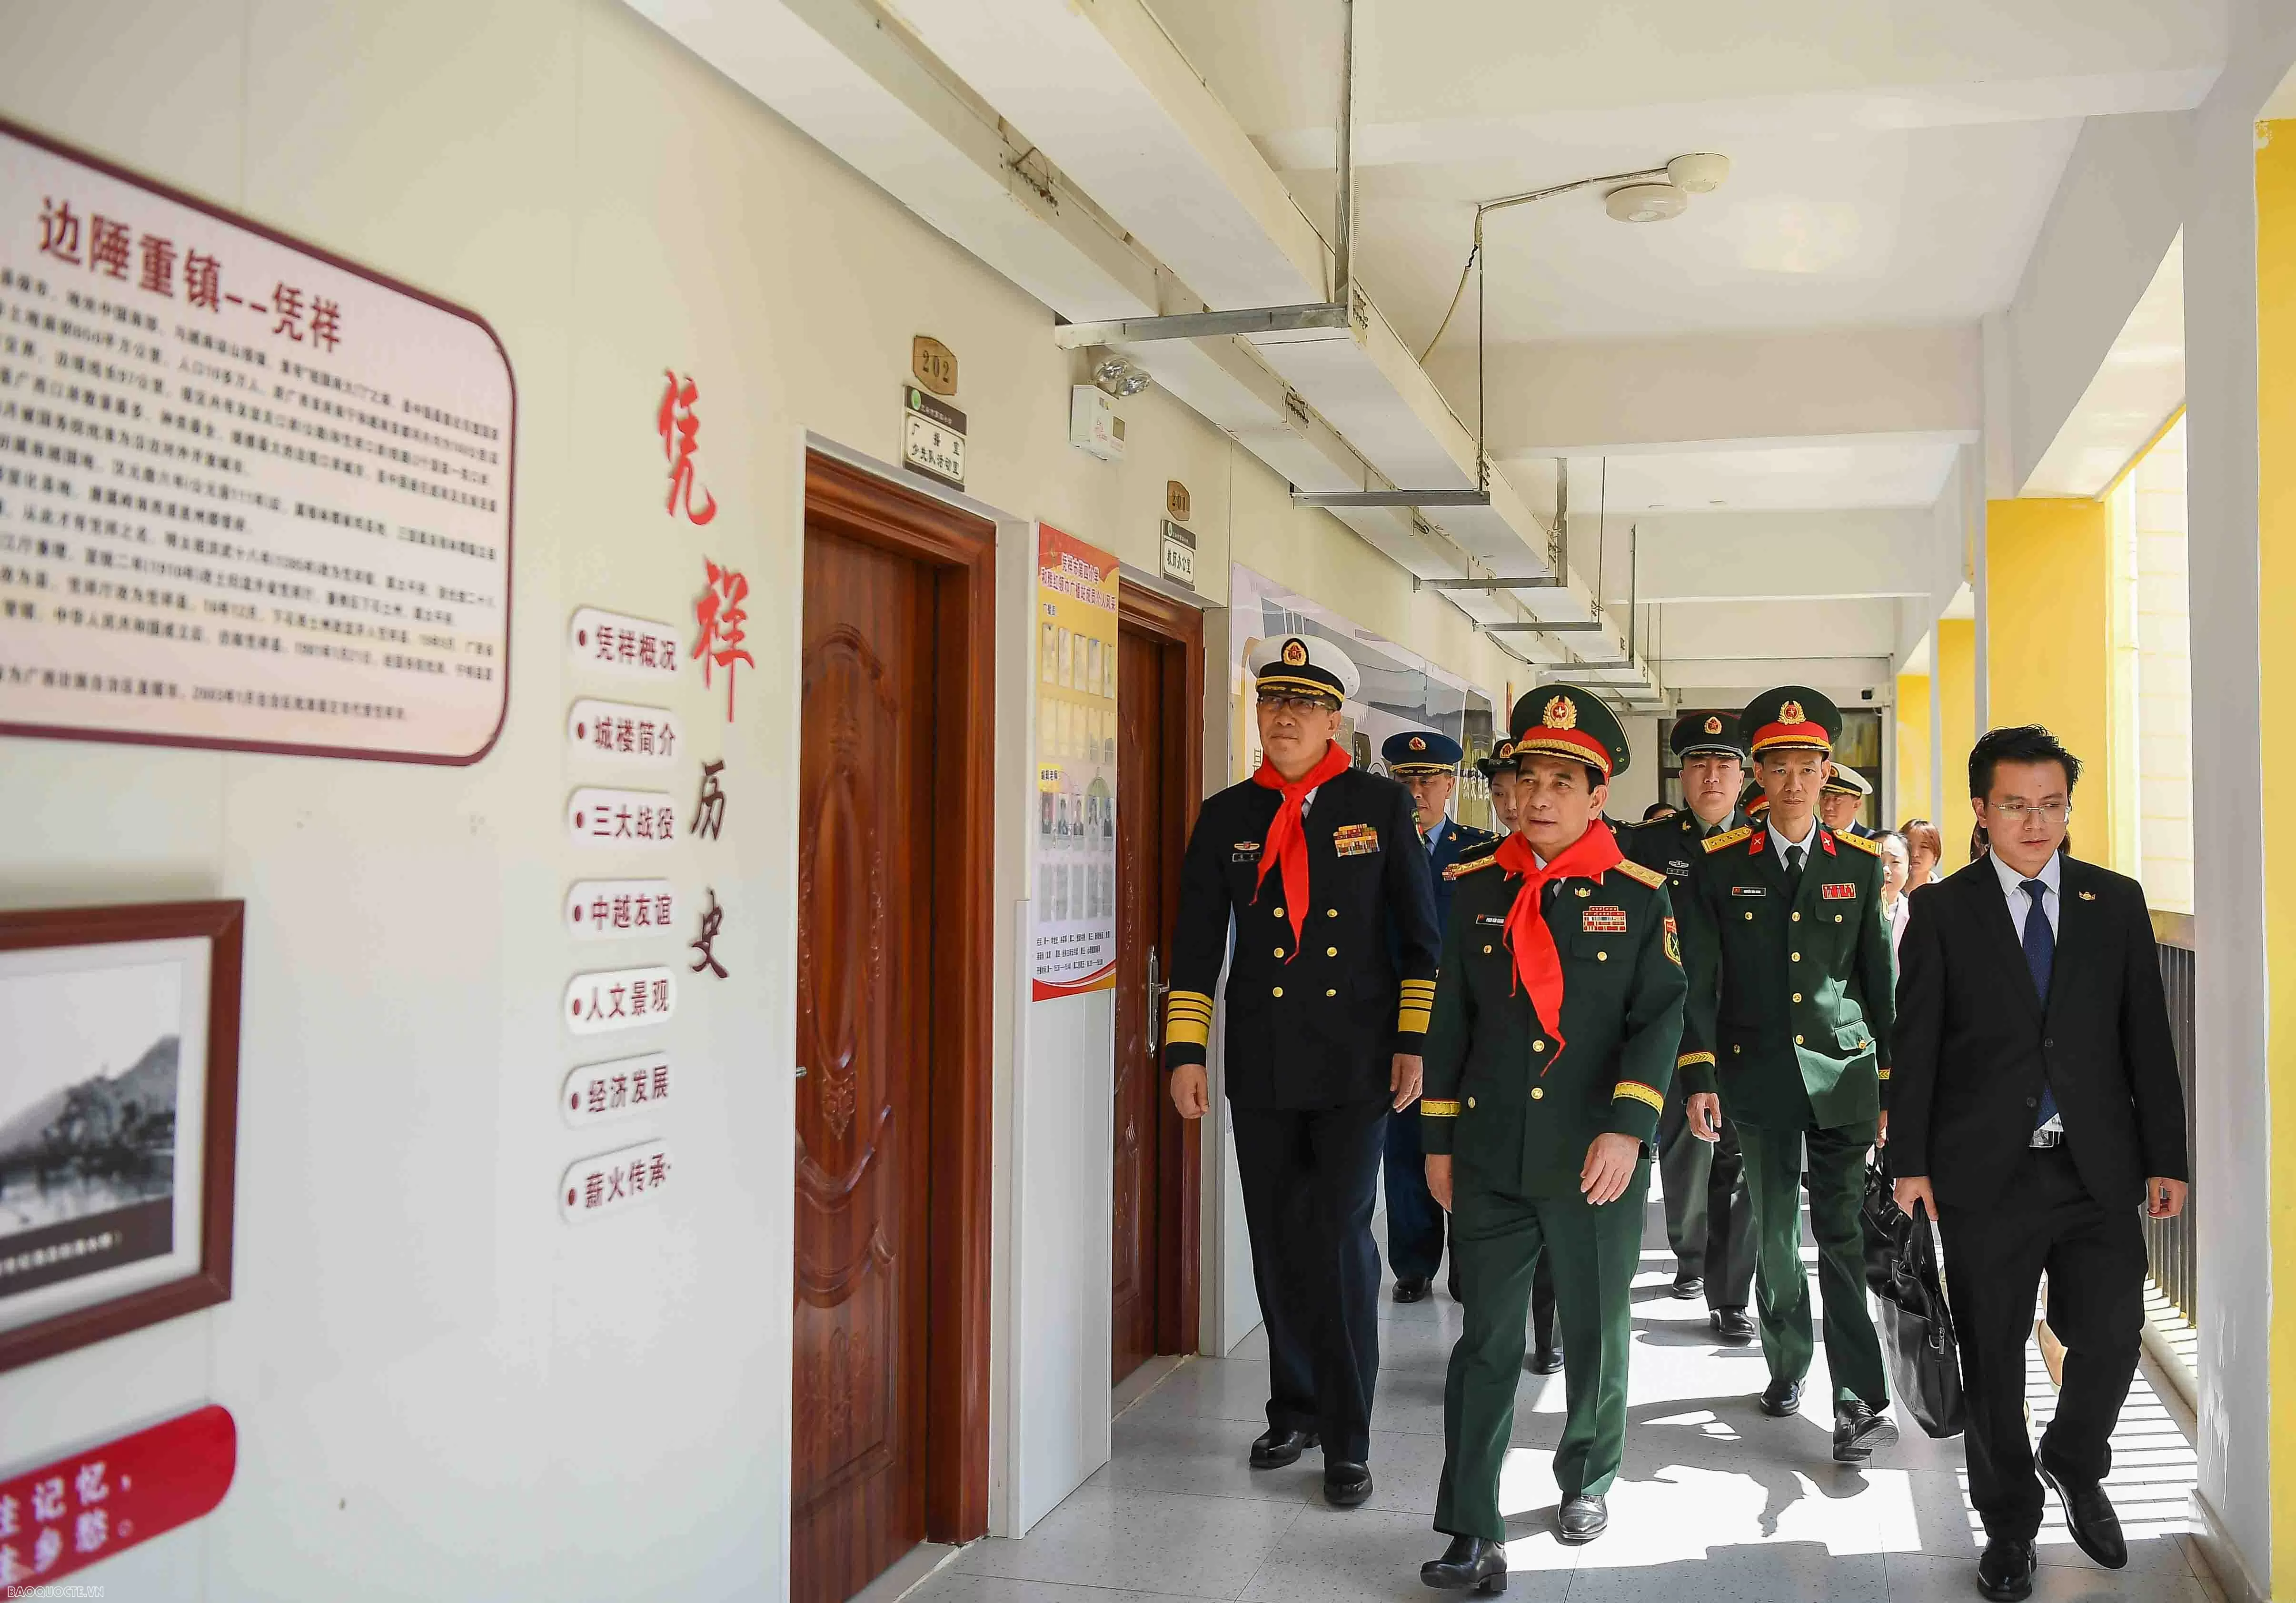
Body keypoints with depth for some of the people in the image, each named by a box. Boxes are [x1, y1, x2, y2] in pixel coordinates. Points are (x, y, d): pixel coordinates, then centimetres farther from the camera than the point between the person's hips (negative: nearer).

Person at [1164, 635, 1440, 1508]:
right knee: (1277, 1244, 10)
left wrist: (1416, 1043, -3)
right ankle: (1294, 1406, 29)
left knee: (1341, 1241, -5)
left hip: (1356, 1066, -2)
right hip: (1261, 1067, 3)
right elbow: (1196, 942, 6)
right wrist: (1184, 1053, 1)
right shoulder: (1227, 816, 6)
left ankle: (1347, 1439, 7)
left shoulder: (1382, 806, 1)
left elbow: (1421, 932, 3)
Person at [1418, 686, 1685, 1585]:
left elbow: (1659, 1019, -5)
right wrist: (1438, 1140, 7)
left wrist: (1626, 1131, -16)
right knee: (1486, 1341, 3)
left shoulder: (1640, 897, -1)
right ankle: (1471, 1534, 8)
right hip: (1490, 1159, 1)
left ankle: (1586, 1480, 37)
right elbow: (1450, 1020, 7)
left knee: (1597, 1333, 14)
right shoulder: (1476, 890, 5)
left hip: (1597, 1162, -1)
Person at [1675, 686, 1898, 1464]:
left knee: (1843, 1236, -4)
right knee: (1774, 1231, 11)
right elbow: (1698, 980, -2)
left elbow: (1881, 976, 7)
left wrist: (1898, 1080, 6)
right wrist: (1698, 1076, -9)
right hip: (1759, 1077, 0)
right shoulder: (1719, 866, 0)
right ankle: (1788, 1364, 30)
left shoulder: (1861, 865, 4)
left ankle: (1859, 1401, -1)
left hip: (1842, 1075, 0)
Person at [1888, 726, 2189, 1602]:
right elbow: (1915, 1042, -1)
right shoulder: (1942, 910, 0)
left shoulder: (2116, 902, 6)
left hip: (2099, 1169, 2)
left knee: (2111, 1338, 2)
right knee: (1992, 1357, 7)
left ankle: (2075, 1466, 33)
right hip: (1986, 1171, -2)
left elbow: (2147, 1035, 6)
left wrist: (2166, 1158, 4)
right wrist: (1911, 1161, -5)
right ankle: (2010, 1522, 25)